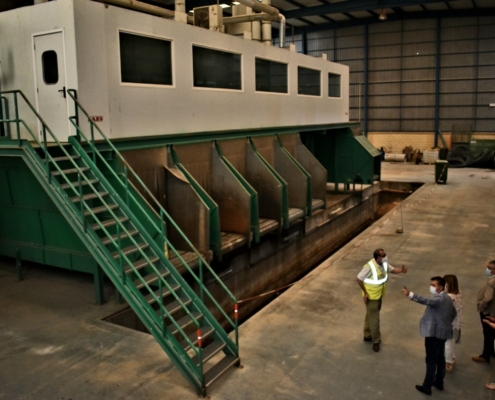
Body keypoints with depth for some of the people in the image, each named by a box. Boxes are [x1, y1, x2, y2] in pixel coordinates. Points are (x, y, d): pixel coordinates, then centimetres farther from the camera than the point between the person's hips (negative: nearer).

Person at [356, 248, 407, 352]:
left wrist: (401, 270, -15)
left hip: (379, 295, 8)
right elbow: (359, 279, -24)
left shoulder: (384, 264, -8)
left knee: (370, 316, 23)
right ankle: (376, 341, 17)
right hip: (371, 296, -8)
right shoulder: (370, 266, -30)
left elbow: (392, 270, 8)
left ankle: (368, 336, 39)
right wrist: (365, 293, -19)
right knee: (374, 318, 1)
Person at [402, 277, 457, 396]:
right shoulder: (447, 298, 10)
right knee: (440, 359, 19)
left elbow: (427, 301, -42)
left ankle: (427, 386, 6)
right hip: (442, 332, 10)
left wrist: (410, 294, -54)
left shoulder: (439, 299, -22)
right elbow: (453, 313, 23)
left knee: (431, 360, -2)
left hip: (434, 333, -10)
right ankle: (439, 382, 31)